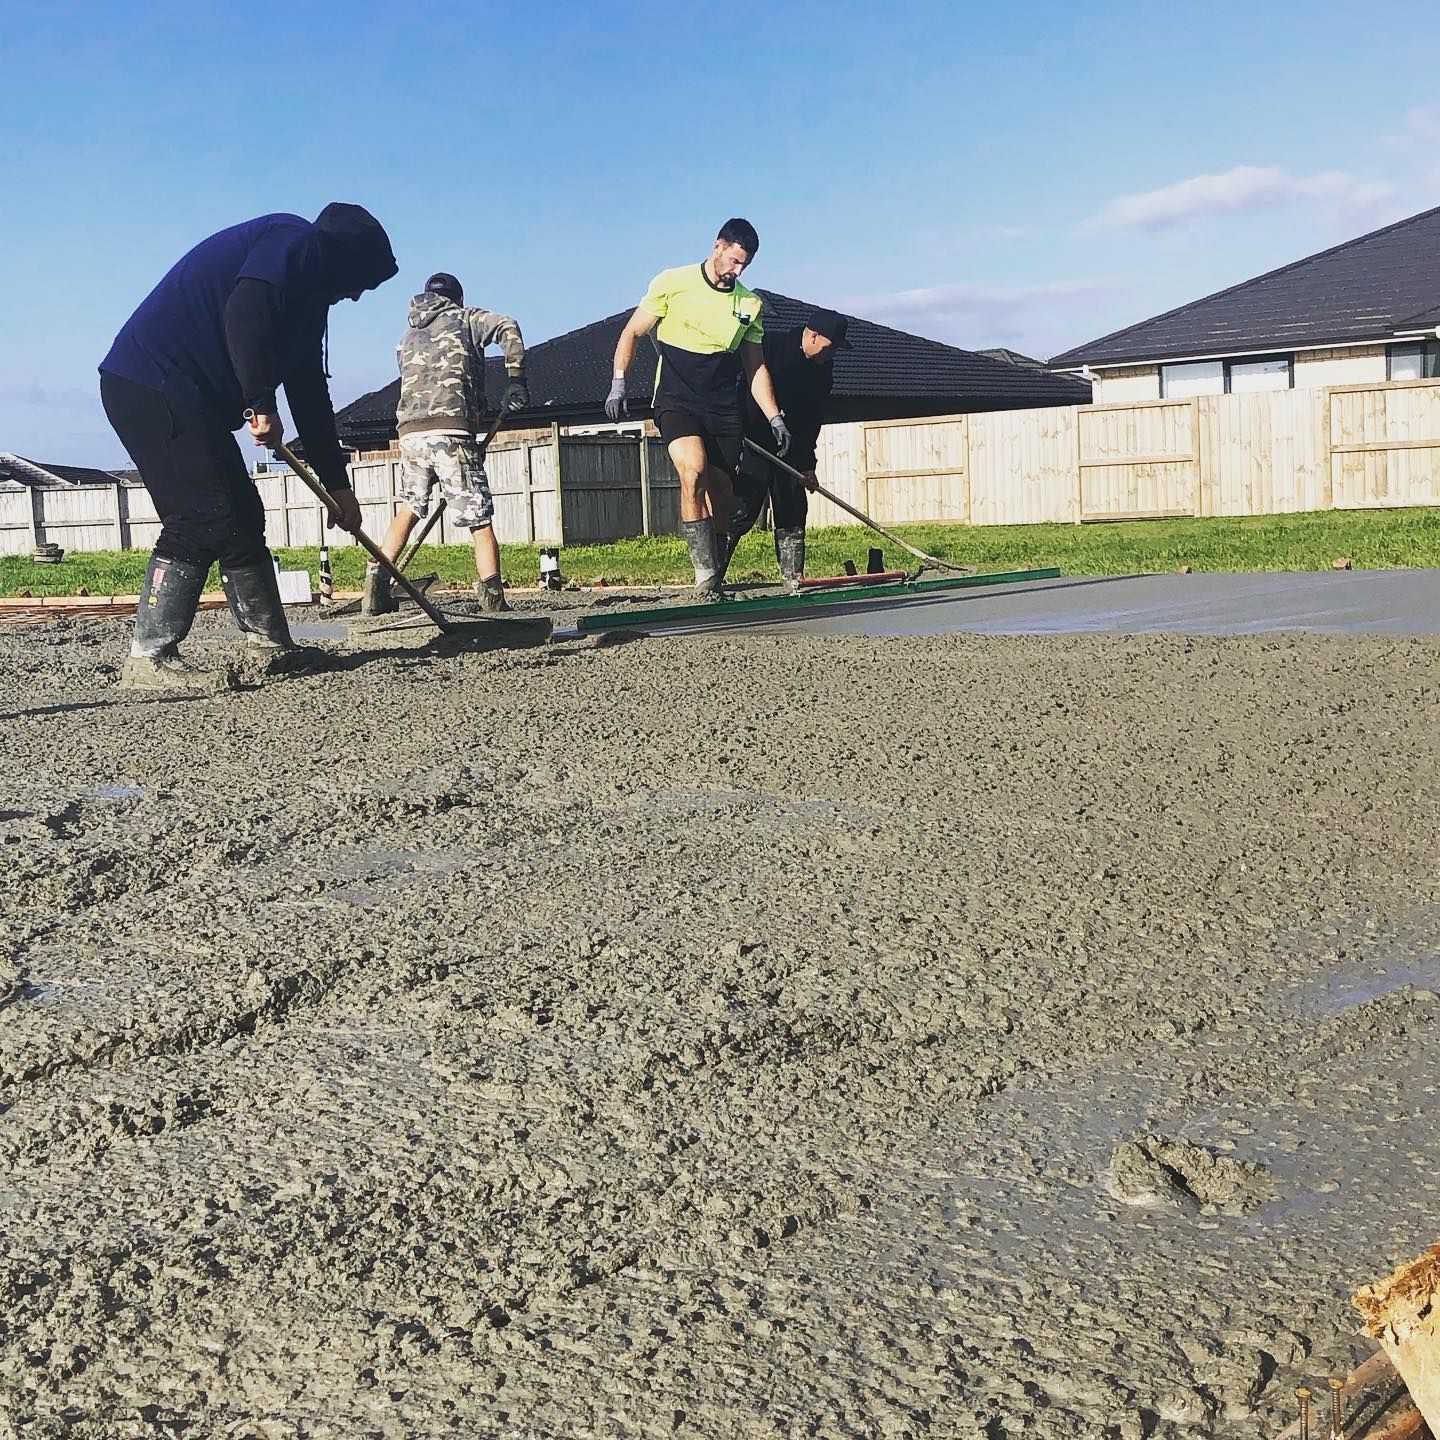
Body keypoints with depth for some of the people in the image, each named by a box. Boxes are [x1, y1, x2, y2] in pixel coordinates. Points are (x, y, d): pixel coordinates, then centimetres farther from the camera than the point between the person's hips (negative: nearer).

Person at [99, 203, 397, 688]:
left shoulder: (308, 291, 23)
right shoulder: (299, 242, -6)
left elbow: (309, 389, 25)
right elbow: (245, 315, -24)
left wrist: (337, 483, 25)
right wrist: (262, 403, -22)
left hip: (192, 401, 10)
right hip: (151, 385, -10)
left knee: (242, 519, 12)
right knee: (203, 519, -15)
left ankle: (271, 646, 19)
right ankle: (149, 658, -13)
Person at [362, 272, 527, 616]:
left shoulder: (408, 336, 28)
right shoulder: (464, 318, 14)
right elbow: (508, 328, -5)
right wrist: (515, 380, -1)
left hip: (410, 432, 5)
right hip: (452, 431, -5)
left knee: (409, 508, 25)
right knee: (480, 520, -2)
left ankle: (376, 587, 19)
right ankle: (494, 604, -10)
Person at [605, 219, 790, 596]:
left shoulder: (750, 304, 10)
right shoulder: (673, 283, -2)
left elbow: (755, 367, 16)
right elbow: (632, 332, 3)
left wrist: (774, 417, 9)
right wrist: (618, 384, -8)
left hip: (724, 409, 5)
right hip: (677, 402, -4)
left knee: (720, 489, 4)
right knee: (693, 472, -25)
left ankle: (713, 579, 16)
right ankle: (705, 575, -23)